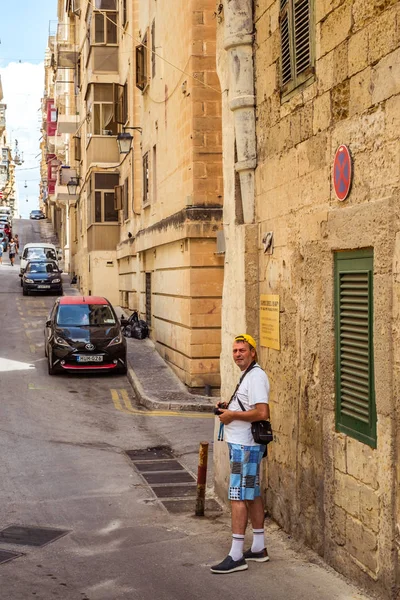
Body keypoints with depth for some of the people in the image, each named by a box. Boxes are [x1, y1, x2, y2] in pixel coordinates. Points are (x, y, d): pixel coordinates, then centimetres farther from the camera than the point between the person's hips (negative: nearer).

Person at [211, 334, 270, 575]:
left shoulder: (256, 376, -16)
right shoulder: (248, 375, 16)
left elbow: (262, 413, -26)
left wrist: (232, 415, -18)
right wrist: (229, 408, 10)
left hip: (245, 446, -11)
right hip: (243, 444, 11)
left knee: (238, 498, -9)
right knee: (252, 495, 15)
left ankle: (236, 556, -6)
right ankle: (259, 548, 25)